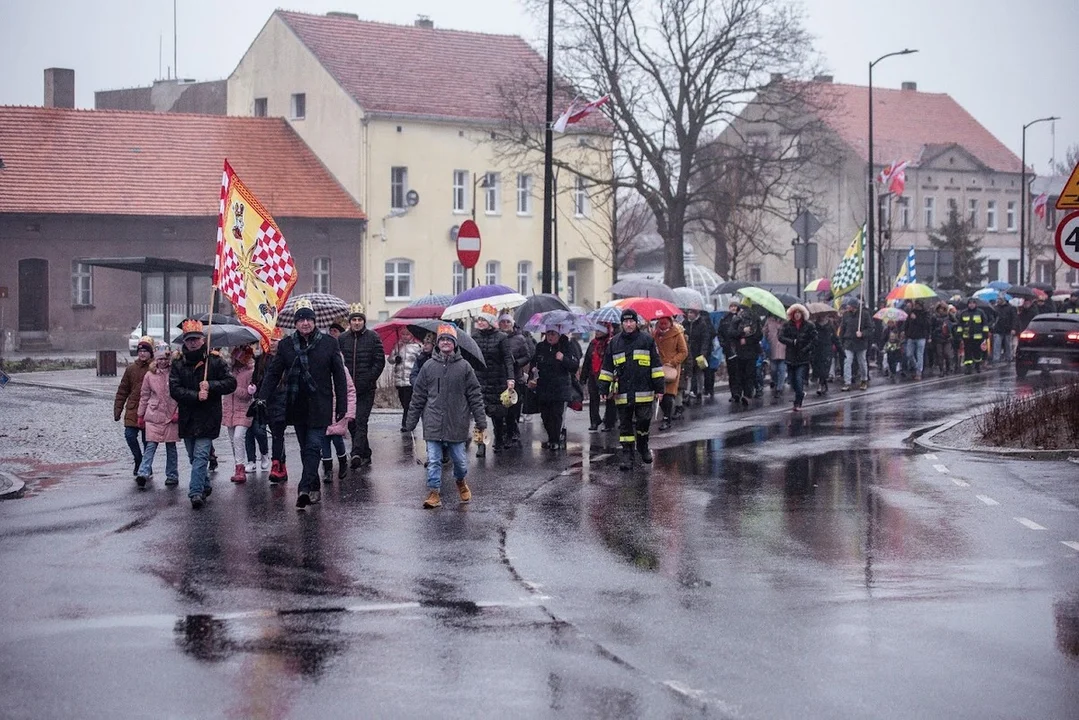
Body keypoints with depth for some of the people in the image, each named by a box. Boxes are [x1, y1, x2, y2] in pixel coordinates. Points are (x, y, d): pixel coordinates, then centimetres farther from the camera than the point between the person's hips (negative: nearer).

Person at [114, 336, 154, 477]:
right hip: (132, 411, 2)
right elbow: (122, 391, 11)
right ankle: (139, 461, 11)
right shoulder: (131, 369, 6)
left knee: (147, 440, 5)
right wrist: (117, 410, 7)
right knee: (130, 435, -10)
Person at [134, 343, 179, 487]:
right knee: (151, 445, -9)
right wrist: (141, 415, 12)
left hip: (171, 416, 0)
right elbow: (144, 396, 12)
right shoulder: (149, 375, 5)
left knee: (171, 446, 7)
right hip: (154, 415, 0)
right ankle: (143, 474, -18)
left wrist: (178, 412, -7)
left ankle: (172, 476, 15)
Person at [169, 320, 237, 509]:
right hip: (187, 419, 4)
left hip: (208, 418, -4)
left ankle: (196, 492, -20)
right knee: (194, 457, 14)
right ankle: (205, 486, 31)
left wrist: (211, 386, -16)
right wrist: (196, 396, -18)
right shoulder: (178, 364, 5)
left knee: (200, 456, -13)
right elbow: (174, 389, -5)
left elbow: (231, 383, -1)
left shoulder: (214, 361, 1)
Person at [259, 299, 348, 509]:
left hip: (320, 407, -3)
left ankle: (305, 488, -19)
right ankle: (314, 489, 18)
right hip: (297, 407, 3)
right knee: (306, 449, 10)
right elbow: (273, 373, 7)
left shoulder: (328, 343, 1)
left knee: (313, 448, -12)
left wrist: (342, 406, 0)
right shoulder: (286, 345, 6)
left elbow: (339, 376, 3)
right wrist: (262, 398, -5)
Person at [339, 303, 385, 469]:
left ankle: (358, 454, -24)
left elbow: (380, 362, -1)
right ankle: (365, 454, 17)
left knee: (361, 421, -14)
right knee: (351, 422, 6)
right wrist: (343, 380, -1)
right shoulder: (342, 338, 9)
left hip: (366, 388, -4)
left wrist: (368, 380, -10)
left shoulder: (372, 337, 1)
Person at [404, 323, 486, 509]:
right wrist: (411, 421, 9)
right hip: (433, 424, 1)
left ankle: (461, 482, 35)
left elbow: (475, 396, 4)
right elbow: (418, 396, 10)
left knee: (459, 459, 8)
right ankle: (434, 493, 4)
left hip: (457, 424, -1)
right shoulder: (428, 366, 5)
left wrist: (481, 421, 1)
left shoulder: (464, 367, 2)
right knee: (433, 461, -2)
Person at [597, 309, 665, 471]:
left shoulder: (647, 341, 3)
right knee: (625, 425, 3)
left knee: (644, 421, 1)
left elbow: (656, 366, 5)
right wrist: (603, 390, 7)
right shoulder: (614, 343, 8)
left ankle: (643, 446, 25)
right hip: (622, 395, 2)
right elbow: (607, 368, 12)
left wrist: (659, 388, 1)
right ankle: (627, 455, 7)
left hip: (643, 393, -2)